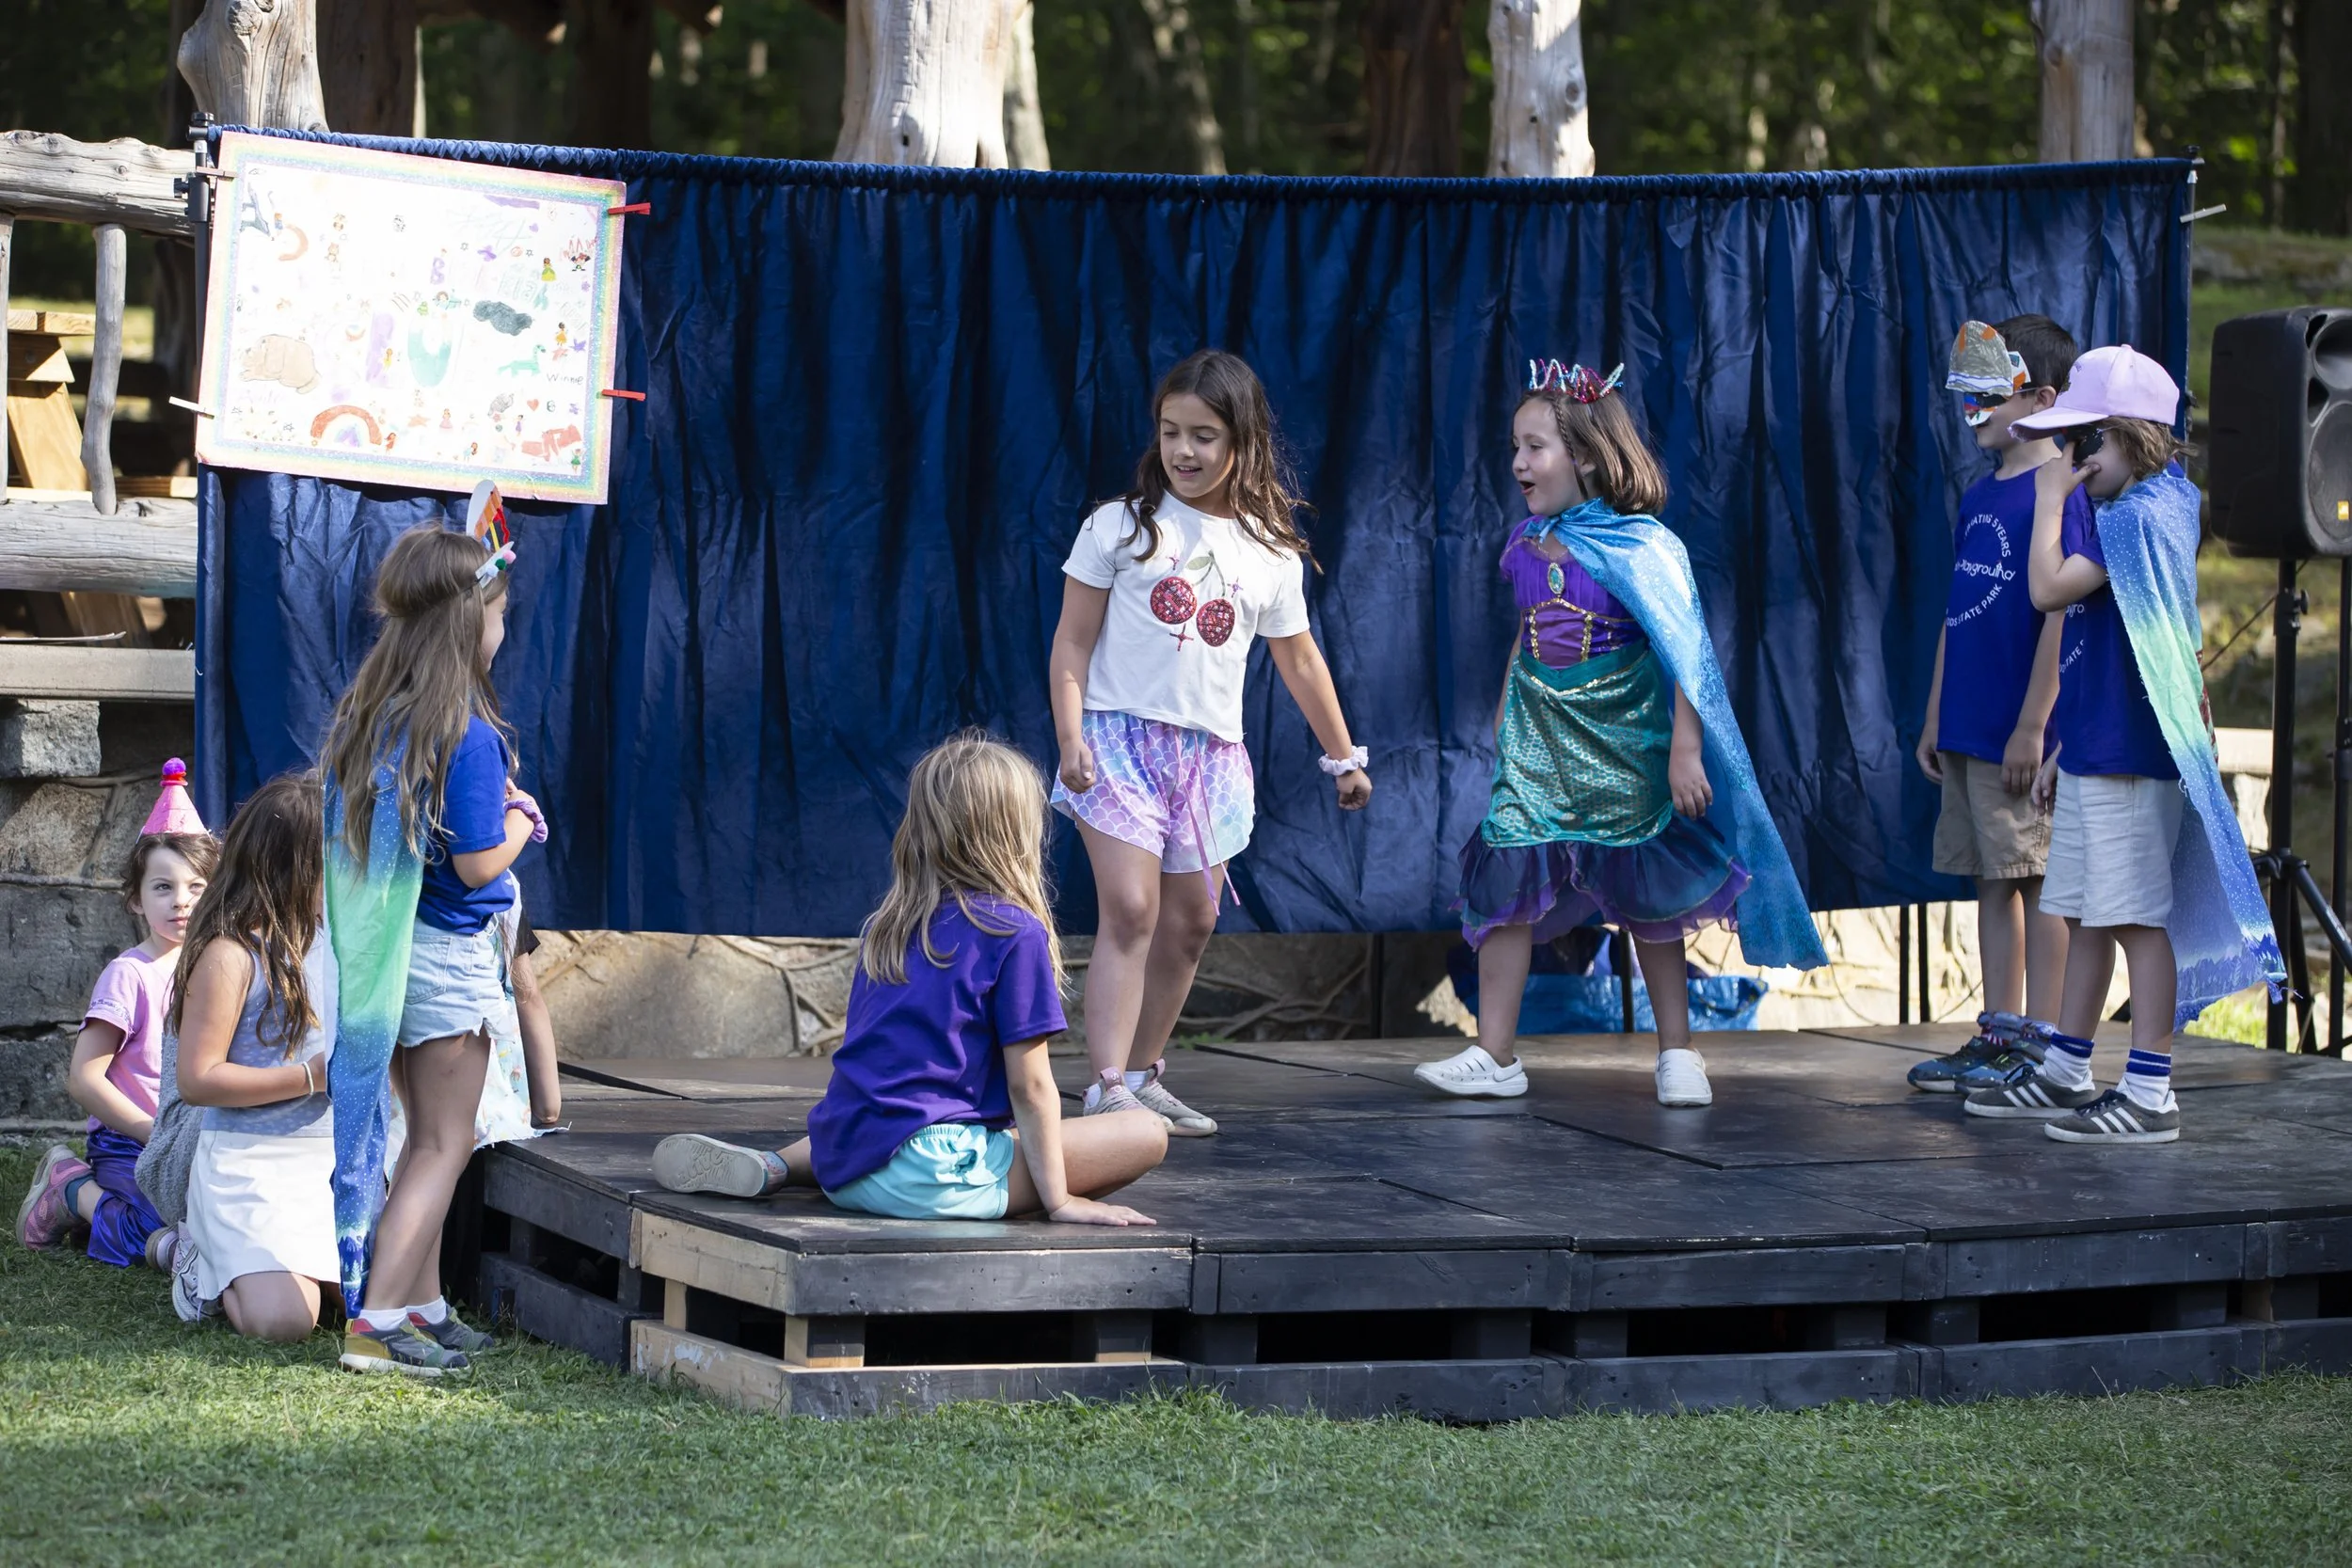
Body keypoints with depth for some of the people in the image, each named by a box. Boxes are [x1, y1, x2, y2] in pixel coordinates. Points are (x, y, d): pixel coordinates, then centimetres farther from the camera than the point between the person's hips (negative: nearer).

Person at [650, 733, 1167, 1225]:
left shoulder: (884, 925, 15)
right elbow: (1029, 1086, -7)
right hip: (933, 1176, -8)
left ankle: (772, 1166, 13)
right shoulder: (1016, 933, -5)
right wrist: (1059, 1200, -3)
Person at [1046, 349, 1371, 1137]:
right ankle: (1107, 1089, -20)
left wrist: (1343, 756, 24)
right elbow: (1073, 641, -1)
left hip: (1211, 753, 4)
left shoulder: (1271, 554, 8)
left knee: (1190, 923, 7)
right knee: (1129, 910, -16)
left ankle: (1143, 1073, 20)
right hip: (1121, 737, -4)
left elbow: (1300, 662, 19)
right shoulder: (1120, 527, -1)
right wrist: (1070, 736, -12)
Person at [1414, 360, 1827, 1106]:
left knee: (1647, 900, 6)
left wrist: (1685, 753, -18)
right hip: (1539, 744, 5)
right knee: (1505, 880, -5)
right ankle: (1495, 1056, -2)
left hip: (1622, 749, -5)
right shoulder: (1526, 544, 4)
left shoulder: (1638, 547, -14)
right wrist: (1504, 713, 21)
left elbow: (1683, 654, -14)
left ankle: (1677, 1052, 18)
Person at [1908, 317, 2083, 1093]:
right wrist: (1935, 718, 17)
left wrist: (2032, 725, -18)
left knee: (2040, 881, -3)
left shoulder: (2058, 492, -12)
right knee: (1992, 879, 12)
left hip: (2022, 735, -8)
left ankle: (2041, 1045, 0)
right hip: (1969, 730, 8)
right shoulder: (1979, 496, 14)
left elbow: (2061, 612, -16)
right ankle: (1998, 1033, 18)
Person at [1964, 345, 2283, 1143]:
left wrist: (2051, 498, -12)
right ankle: (2065, 1076, 22)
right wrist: (2066, 748, 23)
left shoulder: (2142, 516, -15)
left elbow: (2049, 587, -24)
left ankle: (2149, 1096, -5)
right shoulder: (2125, 514, 17)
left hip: (2129, 756, -10)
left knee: (2139, 918, -7)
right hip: (2096, 750, 10)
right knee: (2085, 915, 15)